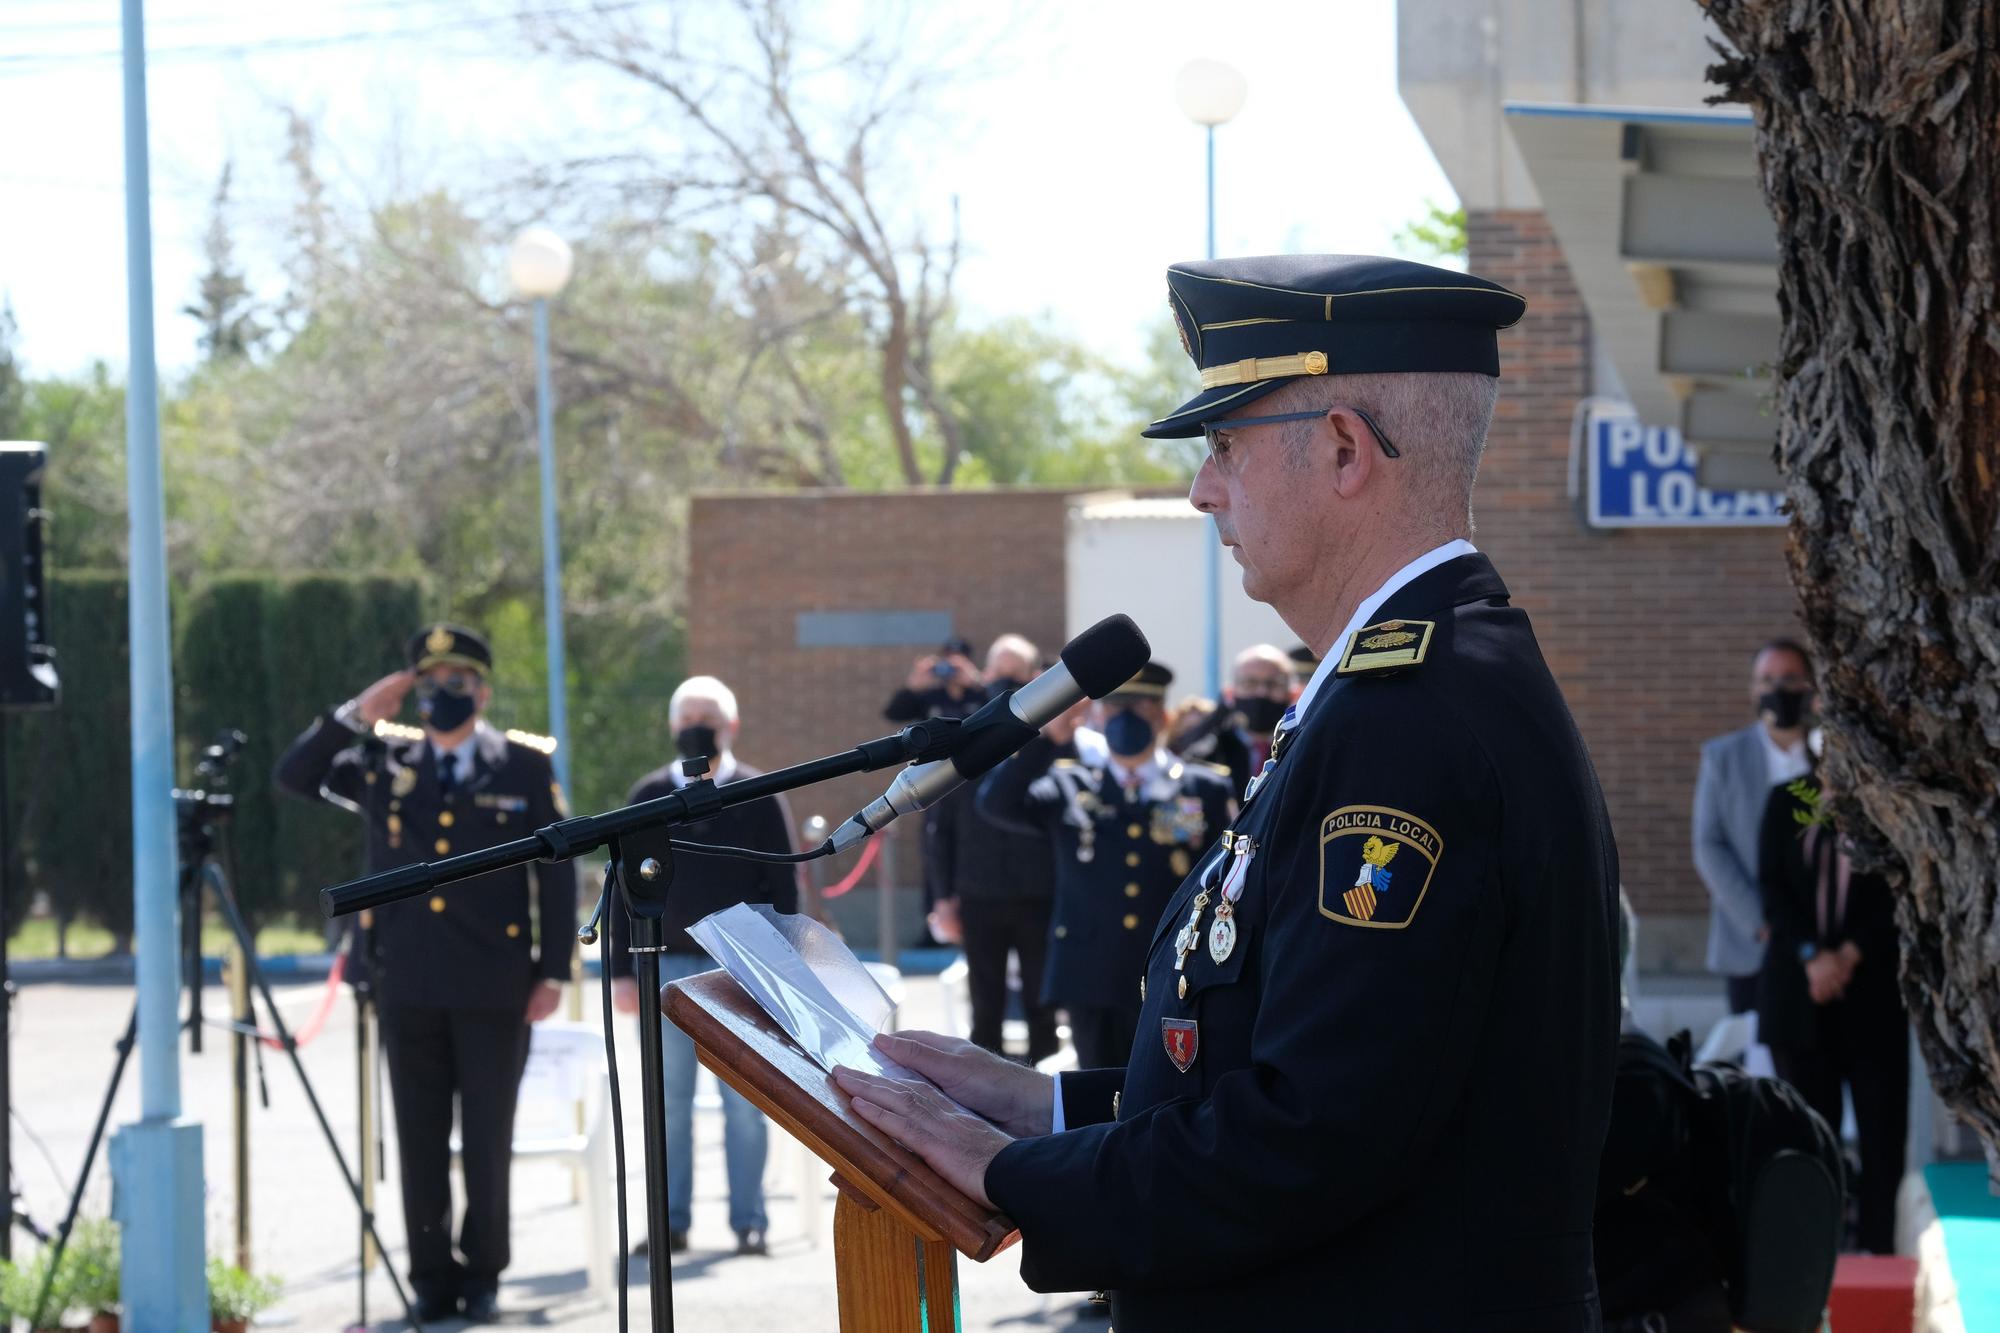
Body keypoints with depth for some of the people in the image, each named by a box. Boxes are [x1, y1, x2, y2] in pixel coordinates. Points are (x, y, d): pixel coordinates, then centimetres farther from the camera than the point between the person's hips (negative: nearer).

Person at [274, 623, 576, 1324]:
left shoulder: (525, 766, 2)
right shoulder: (386, 762, 9)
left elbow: (558, 876, 2)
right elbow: (295, 776, 5)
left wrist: (553, 972, -3)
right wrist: (357, 715, -5)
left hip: (494, 988, -2)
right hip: (409, 987, 2)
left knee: (488, 1140, 3)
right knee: (419, 1142, 5)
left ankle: (482, 1276, 14)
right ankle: (433, 1279, 13)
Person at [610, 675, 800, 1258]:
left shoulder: (760, 797, 2)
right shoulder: (647, 797, 6)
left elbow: (783, 889, 2)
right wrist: (623, 970, 1)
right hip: (668, 965, 1)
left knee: (745, 1101, 2)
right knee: (669, 1101, 3)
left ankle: (749, 1221, 8)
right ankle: (672, 1221, 9)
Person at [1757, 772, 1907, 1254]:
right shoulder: (1786, 801, 10)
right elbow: (1772, 887, 3)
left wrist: (1850, 954, -12)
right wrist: (1812, 955, -10)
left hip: (1871, 987, -2)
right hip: (1799, 989, 2)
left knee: (1882, 1124, -4)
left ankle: (1879, 1247, 0)